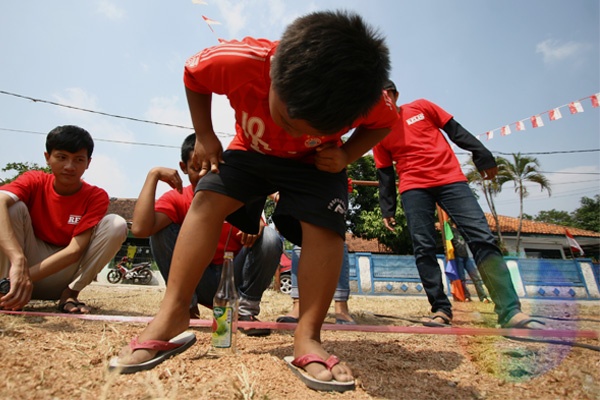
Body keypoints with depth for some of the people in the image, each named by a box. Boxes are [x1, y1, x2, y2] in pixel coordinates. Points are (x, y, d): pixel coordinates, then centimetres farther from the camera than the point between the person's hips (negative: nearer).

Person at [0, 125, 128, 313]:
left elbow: (75, 250, -22)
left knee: (116, 224, -22)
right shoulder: (34, 181, -10)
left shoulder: (96, 197, -13)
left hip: (65, 273, 0)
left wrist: (28, 276, -35)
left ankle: (70, 293, -13)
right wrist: (18, 261, -50)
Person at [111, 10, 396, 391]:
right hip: (250, 151, 1)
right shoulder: (239, 61, -34)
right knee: (208, 199, -18)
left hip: (315, 163, 0)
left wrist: (346, 155, -23)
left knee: (325, 228, -23)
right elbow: (193, 75, -10)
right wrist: (205, 135, -14)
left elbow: (386, 121, -7)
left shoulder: (363, 96, -32)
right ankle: (172, 315, -13)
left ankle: (308, 337, -13)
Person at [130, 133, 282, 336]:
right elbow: (140, 229, -26)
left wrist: (258, 225, -34)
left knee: (270, 237, -24)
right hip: (199, 284, 0)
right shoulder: (176, 198, -7)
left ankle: (247, 310, -8)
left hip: (235, 281, 1)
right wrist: (153, 175, -22)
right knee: (162, 230, -19)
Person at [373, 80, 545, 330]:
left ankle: (510, 312, -7)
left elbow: (455, 131, 12)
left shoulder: (421, 107, 12)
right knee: (423, 248, -9)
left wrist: (483, 156, 5)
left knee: (482, 237, -10)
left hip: (450, 178, 0)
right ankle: (441, 310, -1)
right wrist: (387, 210, 5)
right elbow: (384, 174, 10)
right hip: (413, 188, 0)